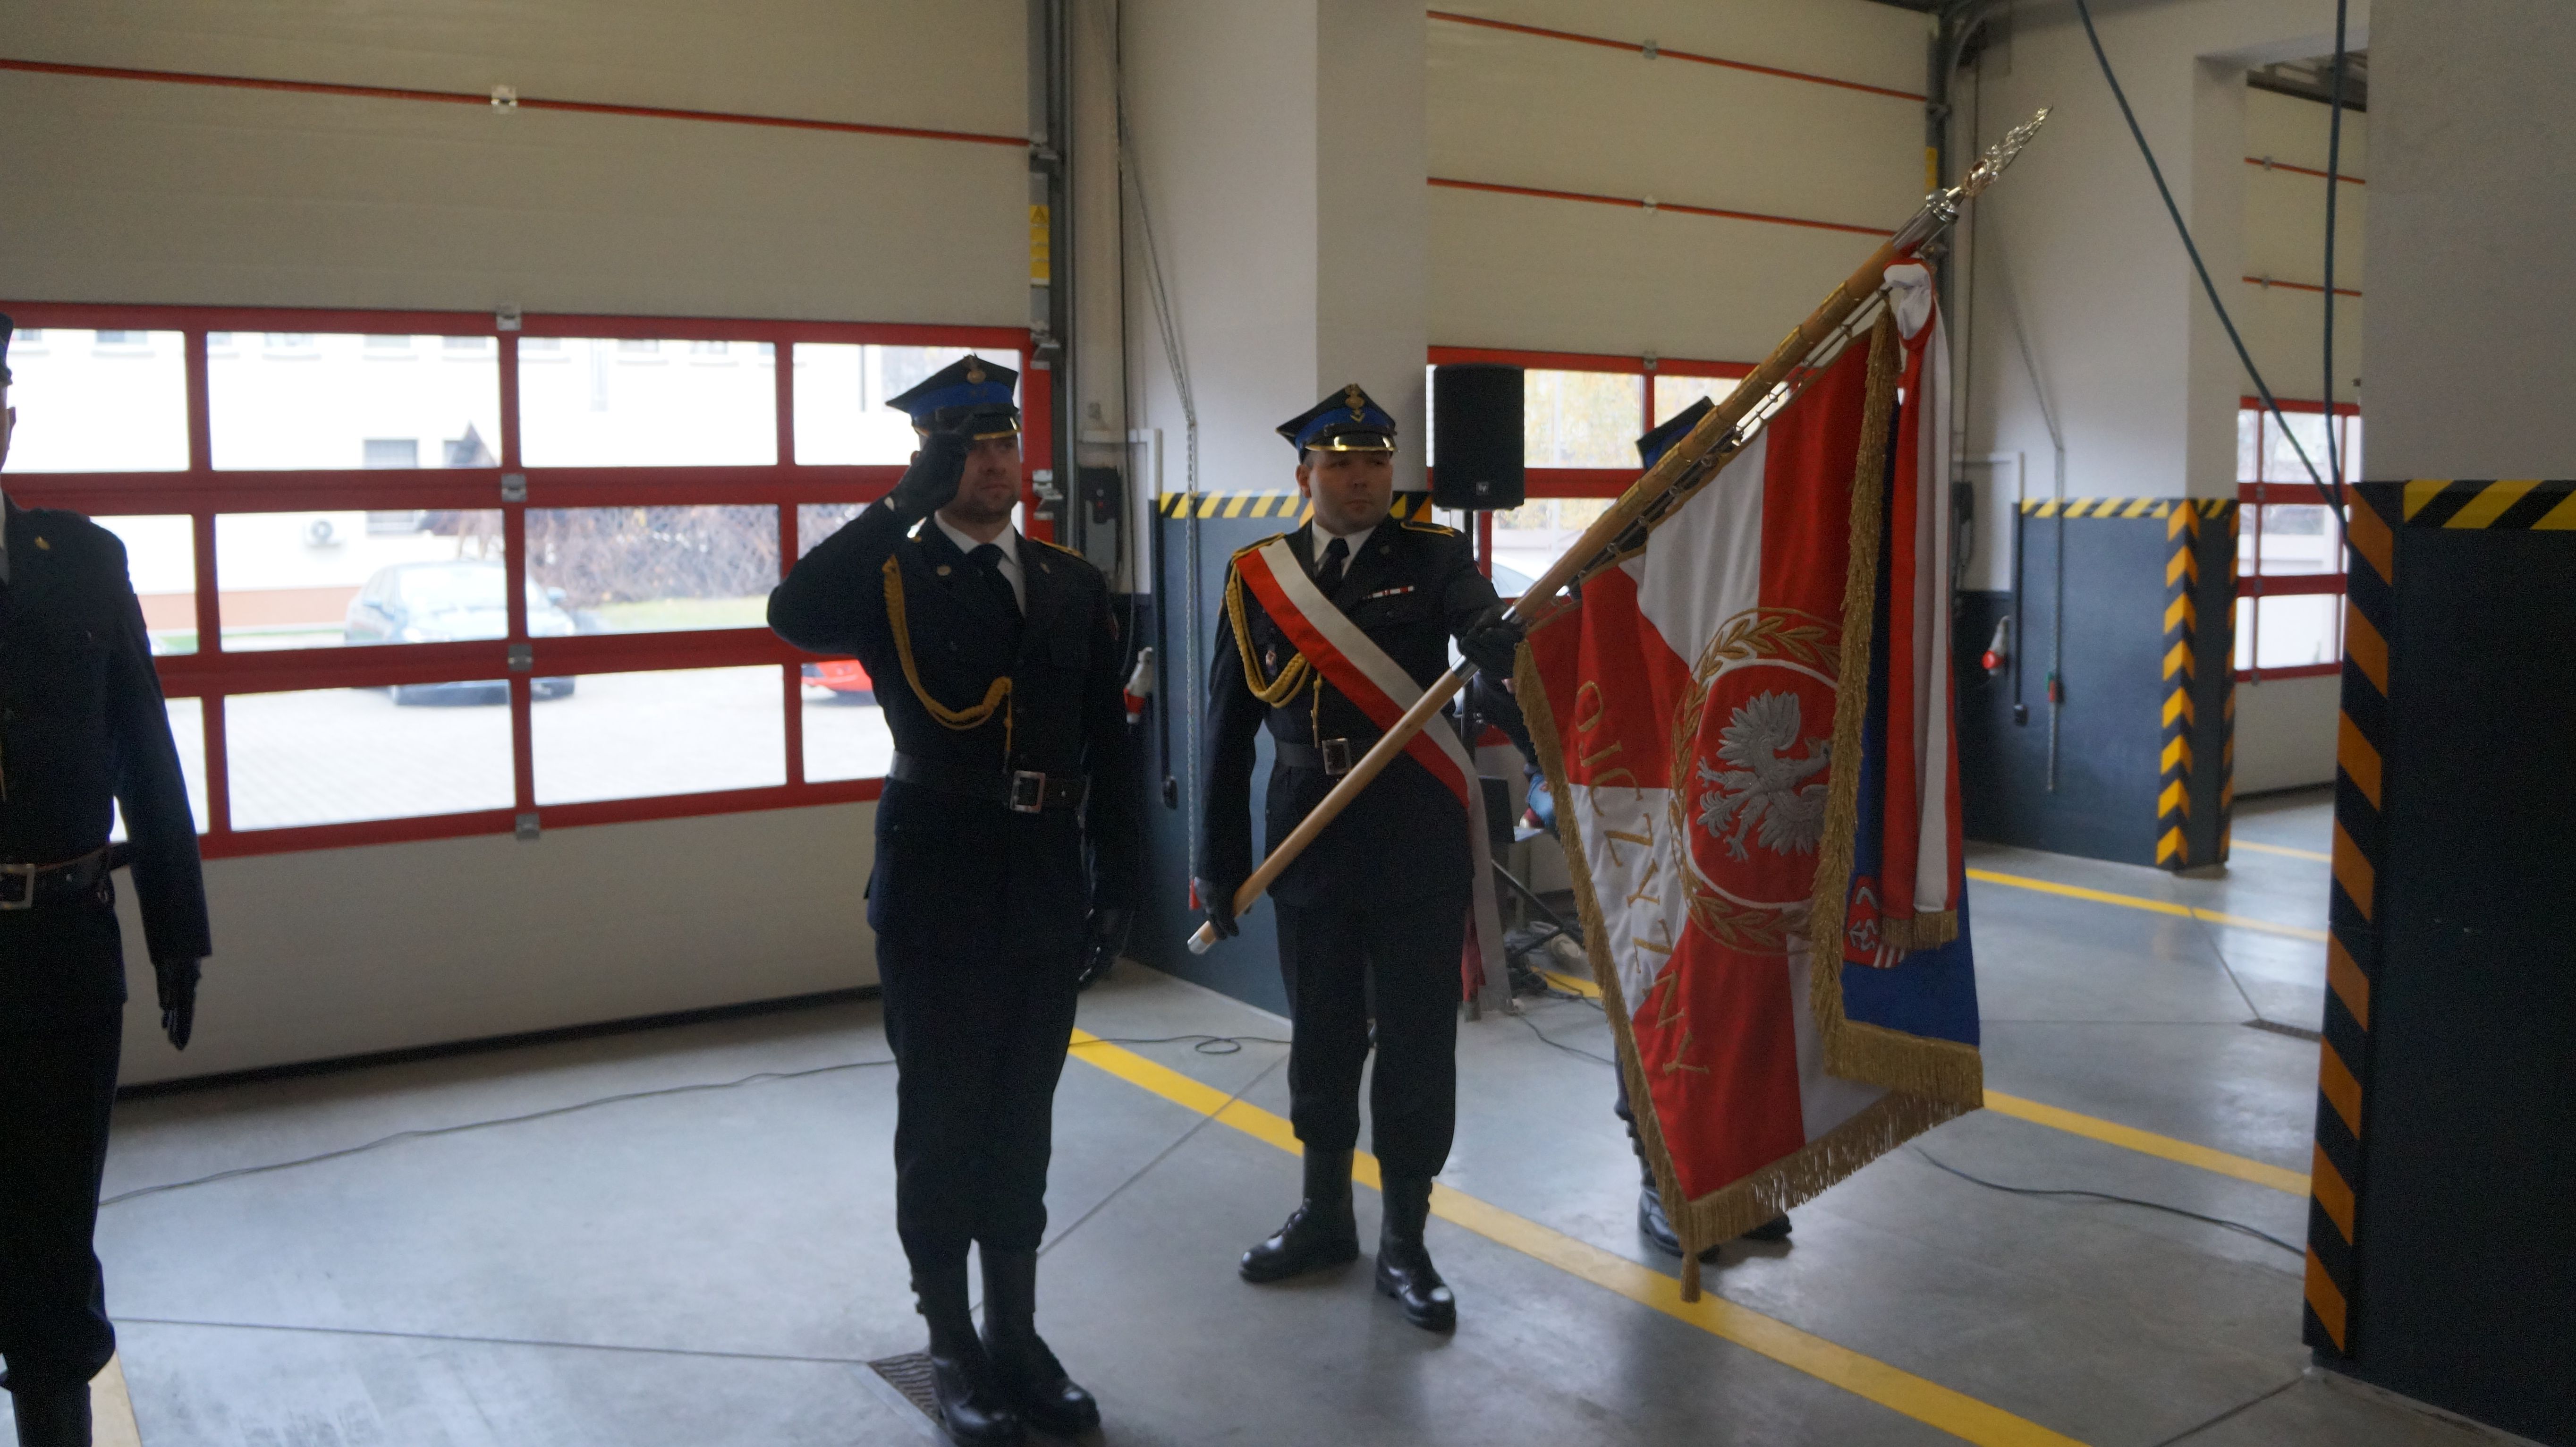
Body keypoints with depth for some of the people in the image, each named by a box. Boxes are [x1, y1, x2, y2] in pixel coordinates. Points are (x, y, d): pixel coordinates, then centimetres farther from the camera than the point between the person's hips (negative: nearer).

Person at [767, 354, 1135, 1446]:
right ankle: (953, 1349, 22)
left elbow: (1106, 748, 9)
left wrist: (1116, 879, 5)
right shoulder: (891, 579, -3)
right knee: (941, 1120, 7)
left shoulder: (1074, 585, 8)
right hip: (936, 889, -4)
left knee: (1022, 1118, 13)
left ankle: (1017, 1336, 27)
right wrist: (907, 502, -23)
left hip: (1045, 892, 4)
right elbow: (795, 616, -27)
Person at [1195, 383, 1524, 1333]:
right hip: (1310, 843, 2)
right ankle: (1325, 1218, 35)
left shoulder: (1433, 558, -2)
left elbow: (1486, 632, -24)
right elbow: (1229, 730, 4)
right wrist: (1220, 865, 3)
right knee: (1321, 1039, 15)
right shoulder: (1258, 576, 2)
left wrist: (1530, 648, -48)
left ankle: (1404, 1243, 22)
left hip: (1418, 844, -2)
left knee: (1416, 1043, 6)